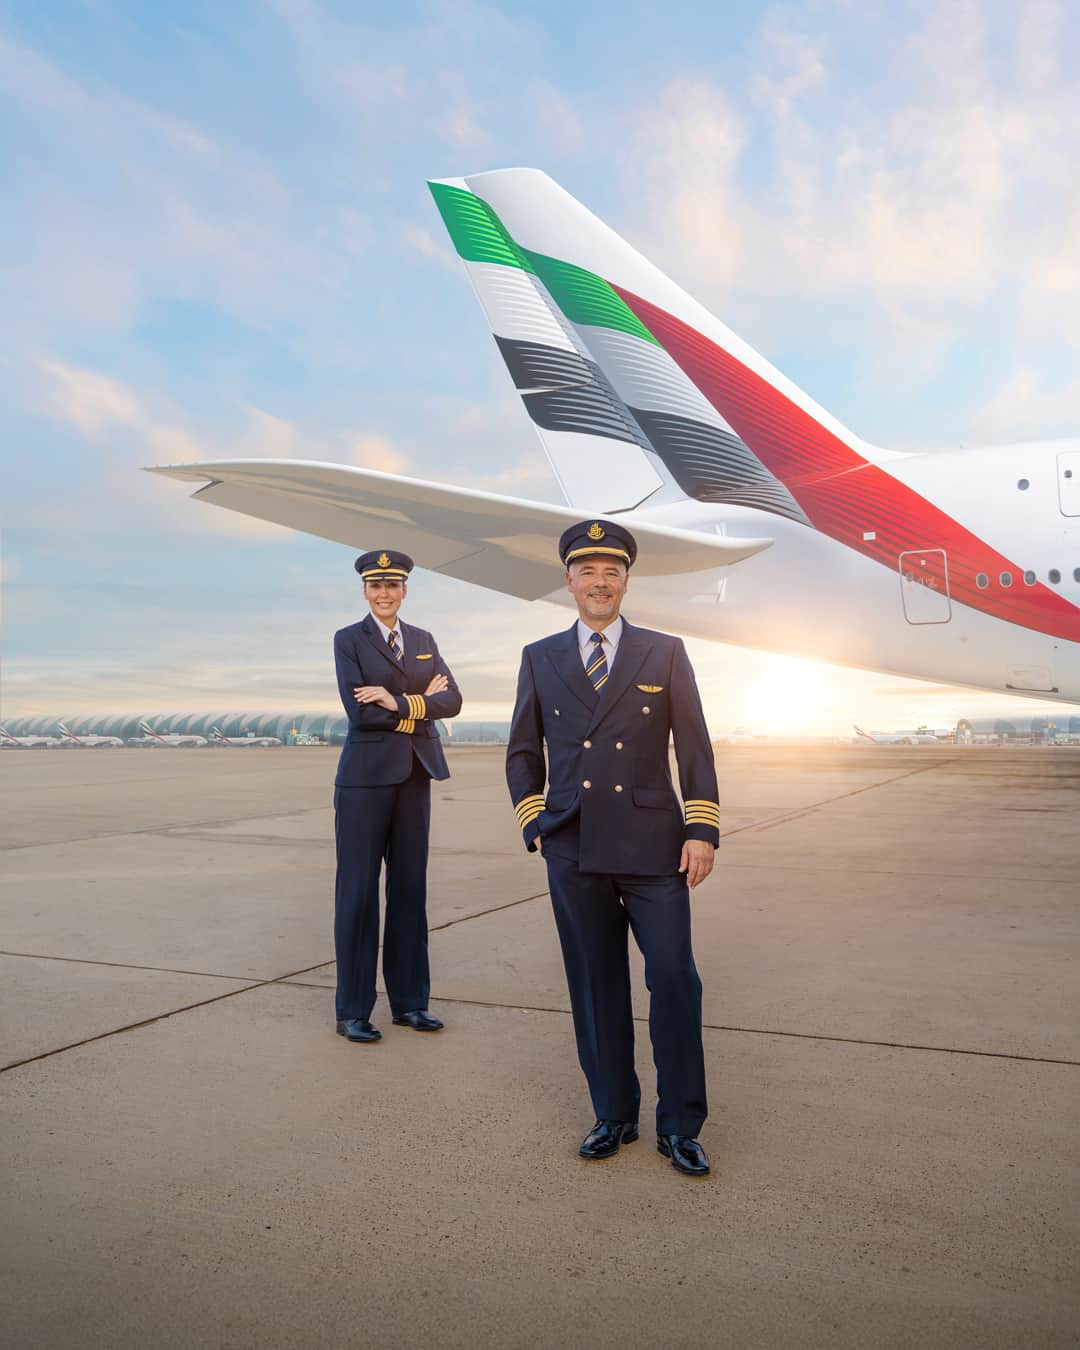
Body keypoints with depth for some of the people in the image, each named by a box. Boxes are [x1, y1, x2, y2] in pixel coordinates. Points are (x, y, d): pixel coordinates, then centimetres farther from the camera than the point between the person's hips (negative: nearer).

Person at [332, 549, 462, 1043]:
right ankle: (352, 1011, 8)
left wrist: (400, 702, -13)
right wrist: (422, 703, -7)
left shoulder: (423, 641, 14)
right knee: (358, 891, -1)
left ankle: (409, 1001, 18)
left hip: (415, 775, 5)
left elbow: (452, 700, 1)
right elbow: (359, 710, -13)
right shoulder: (349, 639, 0)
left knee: (409, 888, 9)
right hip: (366, 775, -5)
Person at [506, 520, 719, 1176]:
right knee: (597, 987, 10)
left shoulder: (665, 653, 5)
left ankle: (680, 1127, 15)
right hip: (573, 851, 2)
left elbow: (695, 748, 3)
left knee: (675, 981, -1)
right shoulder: (540, 659, 9)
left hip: (652, 848, -1)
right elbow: (523, 753, 14)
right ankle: (614, 1116, 25)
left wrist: (703, 831, -4)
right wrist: (536, 825, 5)